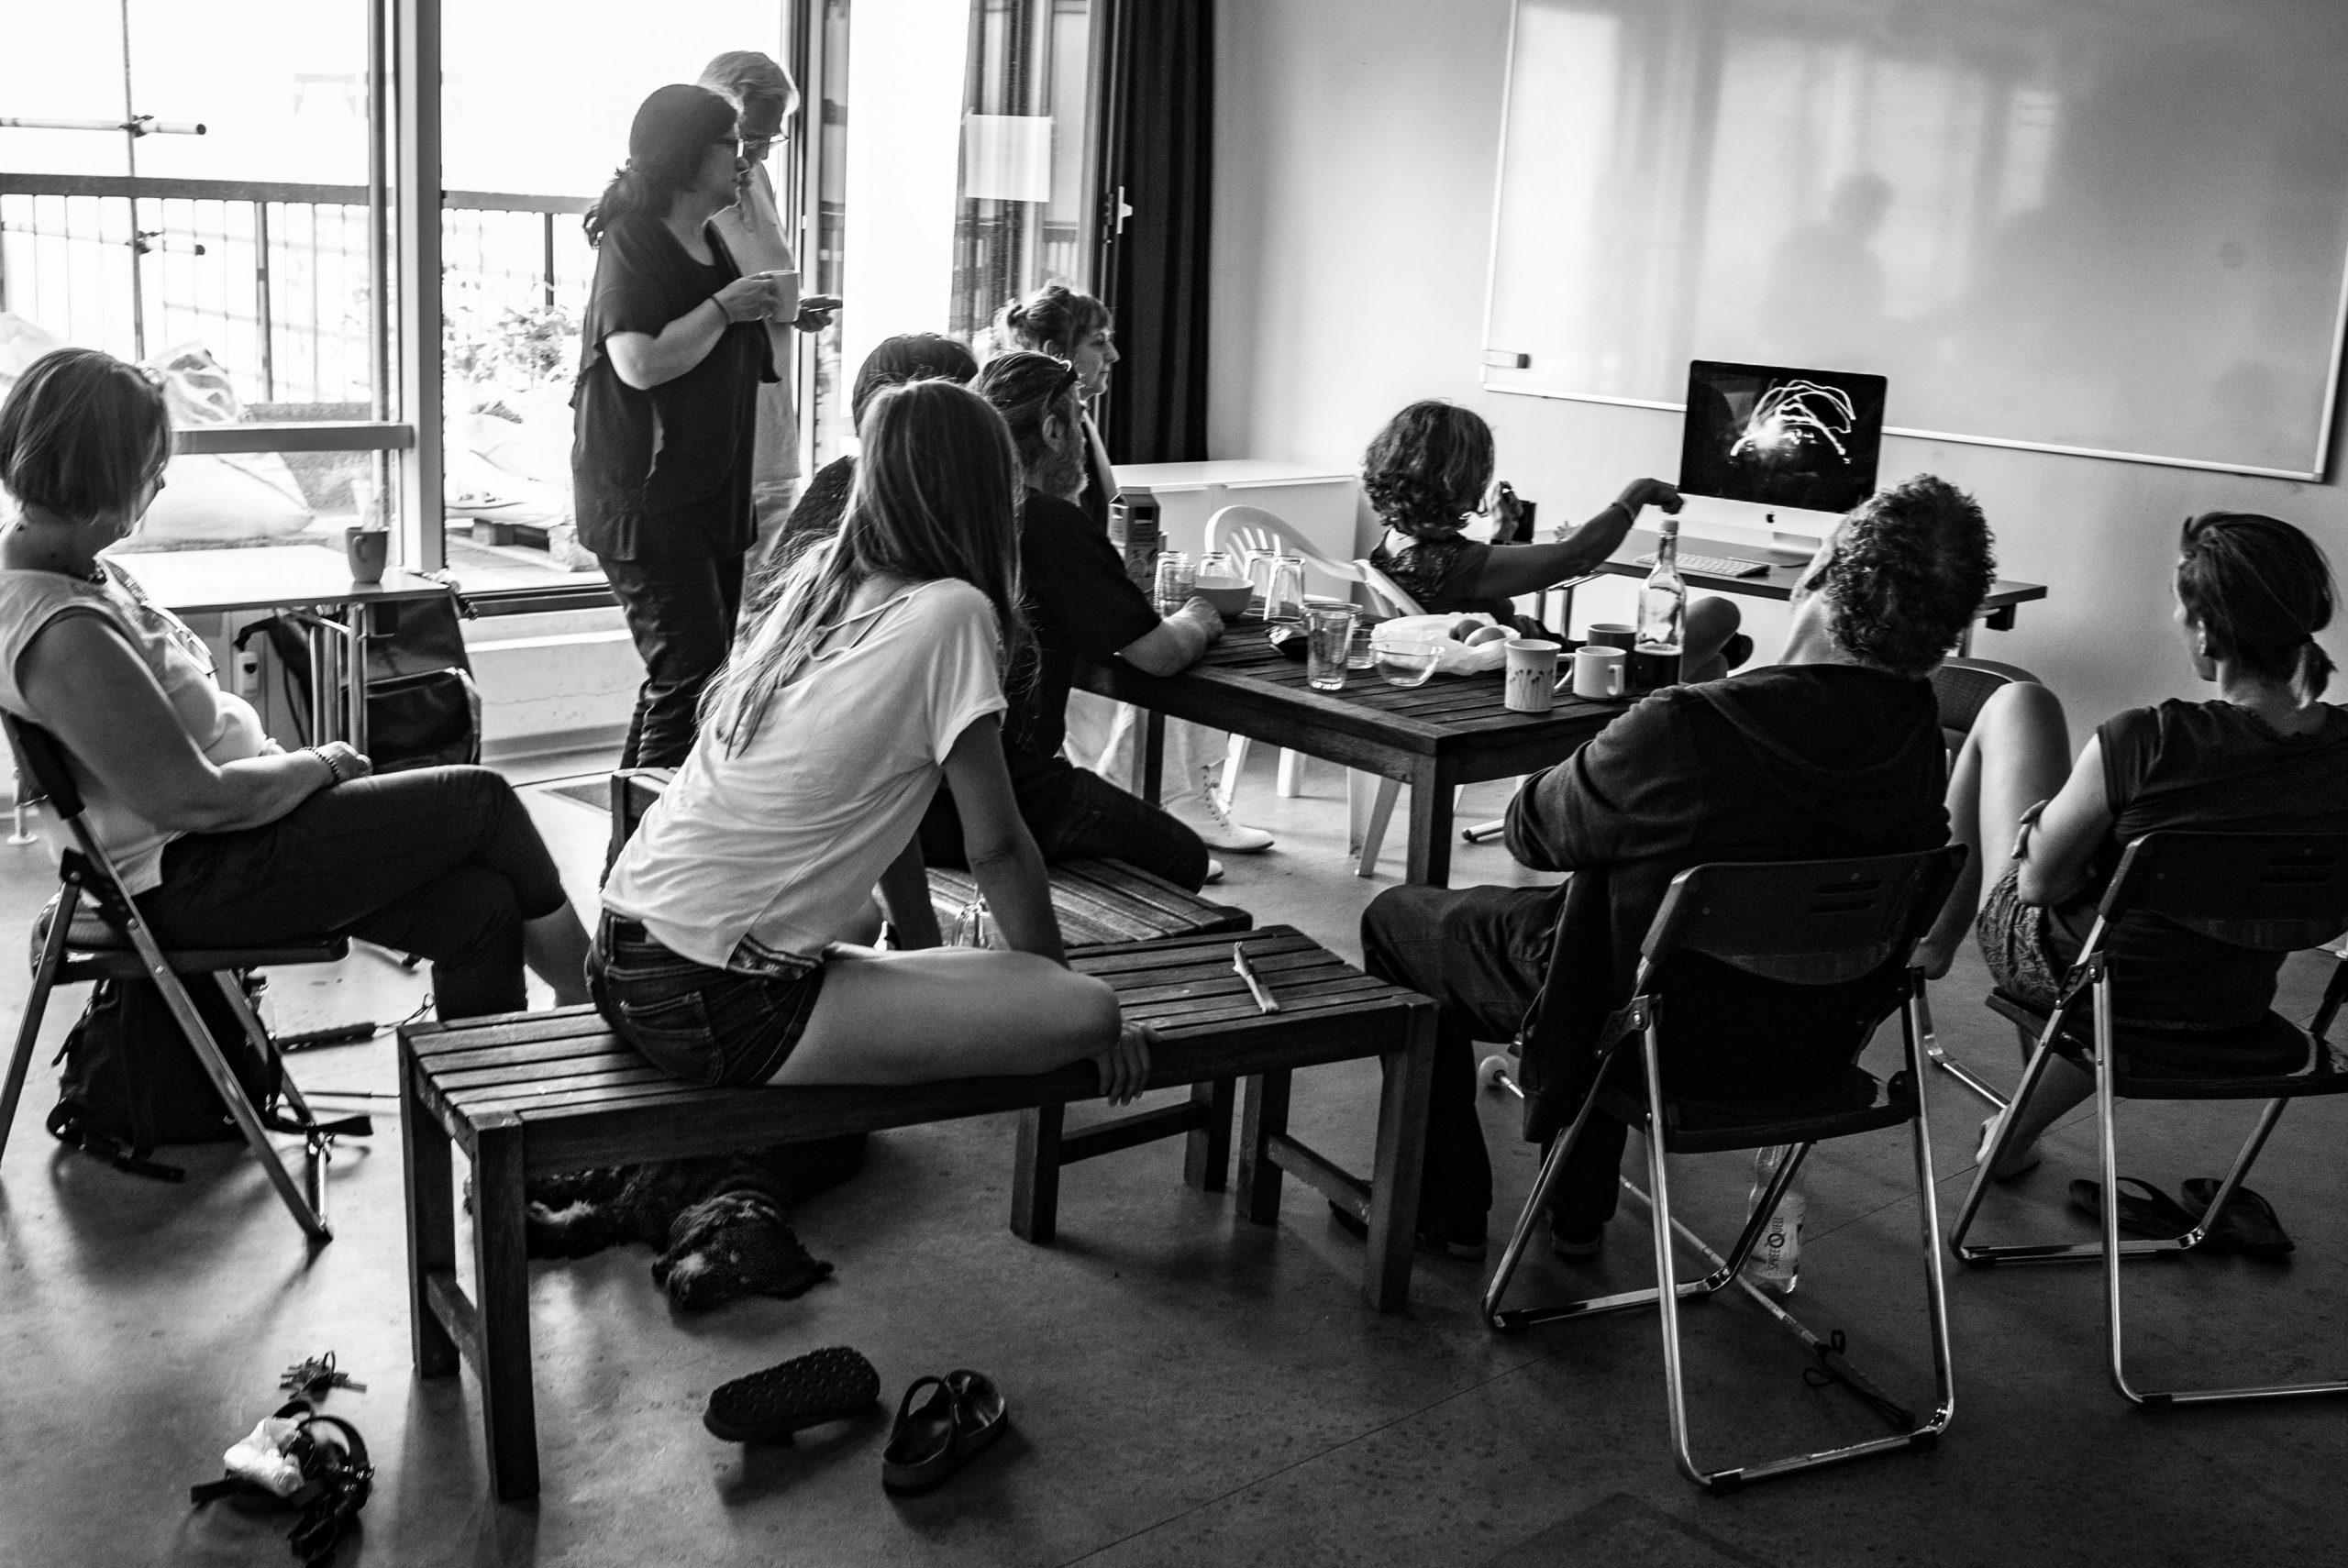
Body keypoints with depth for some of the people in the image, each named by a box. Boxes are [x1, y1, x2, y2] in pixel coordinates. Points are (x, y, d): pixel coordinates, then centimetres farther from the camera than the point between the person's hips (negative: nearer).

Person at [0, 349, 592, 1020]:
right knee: (481, 799, -3)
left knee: (482, 907, 1)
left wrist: (277, 757, 3)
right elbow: (195, 799, -27)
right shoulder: (63, 635, -28)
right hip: (191, 883, -9)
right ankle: (589, 995, 18)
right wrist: (319, 765, -11)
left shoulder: (69, 563, 5)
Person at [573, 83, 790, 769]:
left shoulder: (710, 241, 16)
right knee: (691, 671, -14)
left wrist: (773, 314, 11)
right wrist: (724, 307, -15)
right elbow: (641, 363, -24)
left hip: (710, 495, 9)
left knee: (694, 671, 12)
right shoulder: (633, 240, -12)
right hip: (644, 498, -9)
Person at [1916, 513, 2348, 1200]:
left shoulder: (2147, 743, -30)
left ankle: (1935, 933, 24)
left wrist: (2037, 826, 3)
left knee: (2017, 704, 10)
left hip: (2066, 979, -4)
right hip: (2228, 1021, 4)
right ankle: (2018, 1135, 50)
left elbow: (2040, 880, -18)